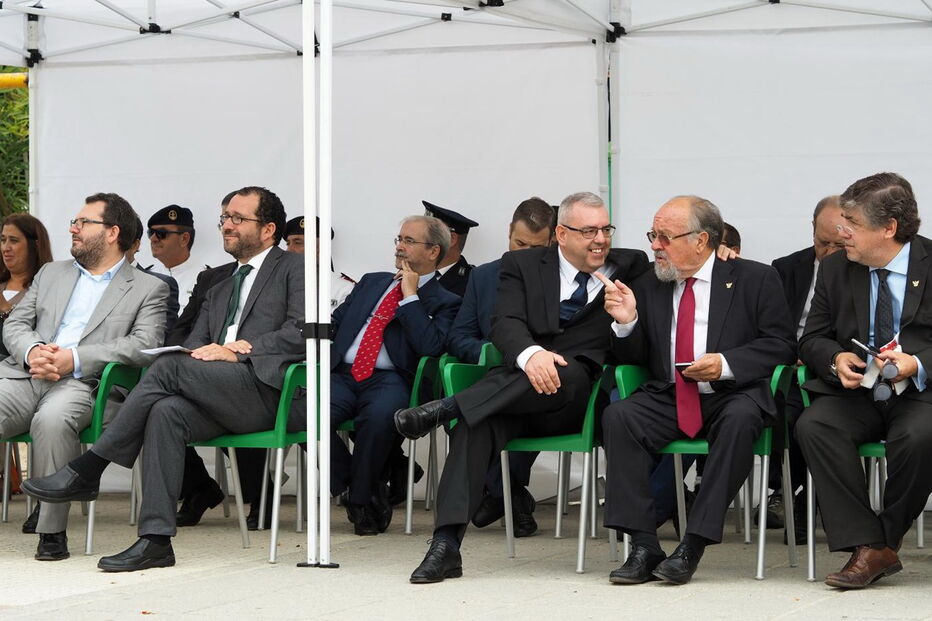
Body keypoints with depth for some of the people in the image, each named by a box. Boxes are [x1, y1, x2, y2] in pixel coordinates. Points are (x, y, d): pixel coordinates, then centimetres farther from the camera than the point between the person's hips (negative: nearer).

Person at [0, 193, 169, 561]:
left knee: (53, 419, -38)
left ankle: (52, 531, -29)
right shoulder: (51, 273, 29)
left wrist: (74, 360, -14)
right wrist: (33, 351, -6)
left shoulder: (148, 289, 13)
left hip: (83, 383, -4)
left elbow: (144, 346, -3)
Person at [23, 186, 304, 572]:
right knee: (166, 412, -28)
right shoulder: (219, 290, 33)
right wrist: (212, 351, -4)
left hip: (270, 392, -6)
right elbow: (194, 345, 22)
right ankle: (155, 540, -34)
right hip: (224, 402, 6)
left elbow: (302, 333, -5)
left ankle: (86, 471, -21)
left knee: (169, 367, -26)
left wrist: (238, 352, -12)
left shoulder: (293, 269, 11)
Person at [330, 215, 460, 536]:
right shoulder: (372, 282, 27)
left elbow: (430, 347, -9)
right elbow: (333, 323, 25)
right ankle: (359, 487, -10)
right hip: (342, 374, 4)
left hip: (389, 380, -4)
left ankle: (360, 498, -16)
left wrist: (410, 296, -4)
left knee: (380, 416, -39)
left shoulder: (444, 302, 10)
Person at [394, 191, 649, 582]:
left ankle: (446, 409, -34)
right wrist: (530, 354, -25)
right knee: (477, 422, -32)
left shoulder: (629, 268, 17)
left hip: (578, 396, 0)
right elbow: (506, 324, -3)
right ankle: (446, 544, -39)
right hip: (516, 384, 0)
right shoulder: (522, 266, 13)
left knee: (567, 373, -37)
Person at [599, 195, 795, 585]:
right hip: (669, 398, 3)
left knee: (740, 420, -37)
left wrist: (727, 363, -16)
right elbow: (635, 358, 16)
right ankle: (643, 546, -26)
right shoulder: (648, 286, 13)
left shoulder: (753, 279, 3)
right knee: (618, 416, -26)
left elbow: (782, 345, -2)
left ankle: (692, 545, -33)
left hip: (731, 396, -3)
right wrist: (627, 321, -5)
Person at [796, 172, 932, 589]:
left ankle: (889, 536, -10)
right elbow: (811, 339, 13)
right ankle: (866, 546, -26)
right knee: (812, 426, -27)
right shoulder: (835, 270, 10)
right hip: (856, 393, 4)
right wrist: (836, 359, -10)